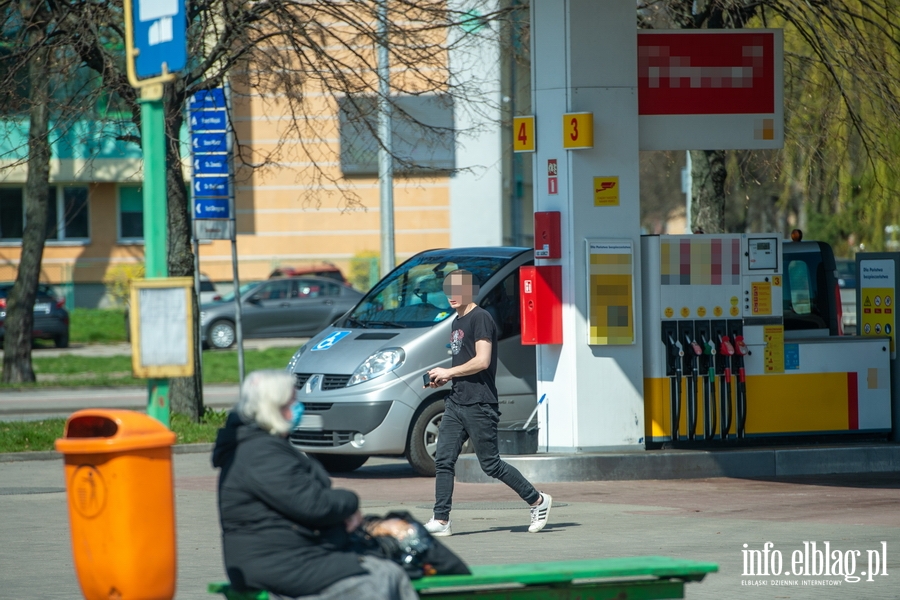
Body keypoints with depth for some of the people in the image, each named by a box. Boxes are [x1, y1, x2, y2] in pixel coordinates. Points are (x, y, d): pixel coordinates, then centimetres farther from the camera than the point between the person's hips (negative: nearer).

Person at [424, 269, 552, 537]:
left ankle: (538, 501, 11)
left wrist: (448, 372, -11)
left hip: (479, 404, -9)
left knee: (491, 464, -3)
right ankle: (441, 521, -2)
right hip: (456, 402, 9)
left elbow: (482, 361, -19)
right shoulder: (457, 322, 19)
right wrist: (443, 379, 11)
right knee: (443, 461, -1)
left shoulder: (480, 318, -11)